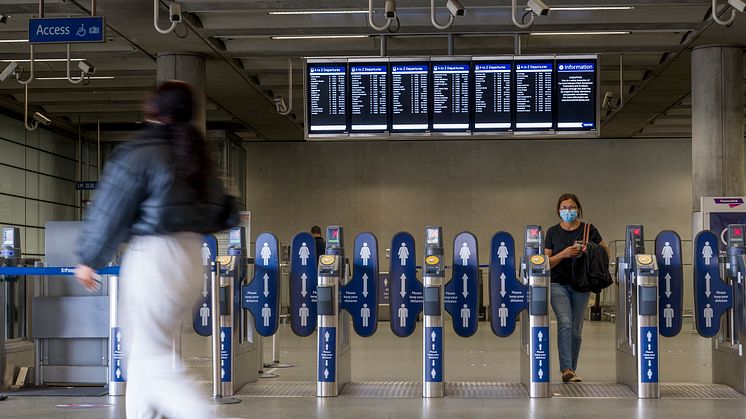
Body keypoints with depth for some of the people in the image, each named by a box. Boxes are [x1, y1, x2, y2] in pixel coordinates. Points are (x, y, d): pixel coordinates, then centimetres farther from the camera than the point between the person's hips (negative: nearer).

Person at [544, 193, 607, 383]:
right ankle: (566, 370, -23)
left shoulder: (589, 230, 1)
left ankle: (572, 370, 20)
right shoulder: (553, 232, 1)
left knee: (576, 330, 6)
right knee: (565, 323, -19)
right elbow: (547, 262, 0)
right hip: (558, 284, -1)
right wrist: (564, 254, -18)